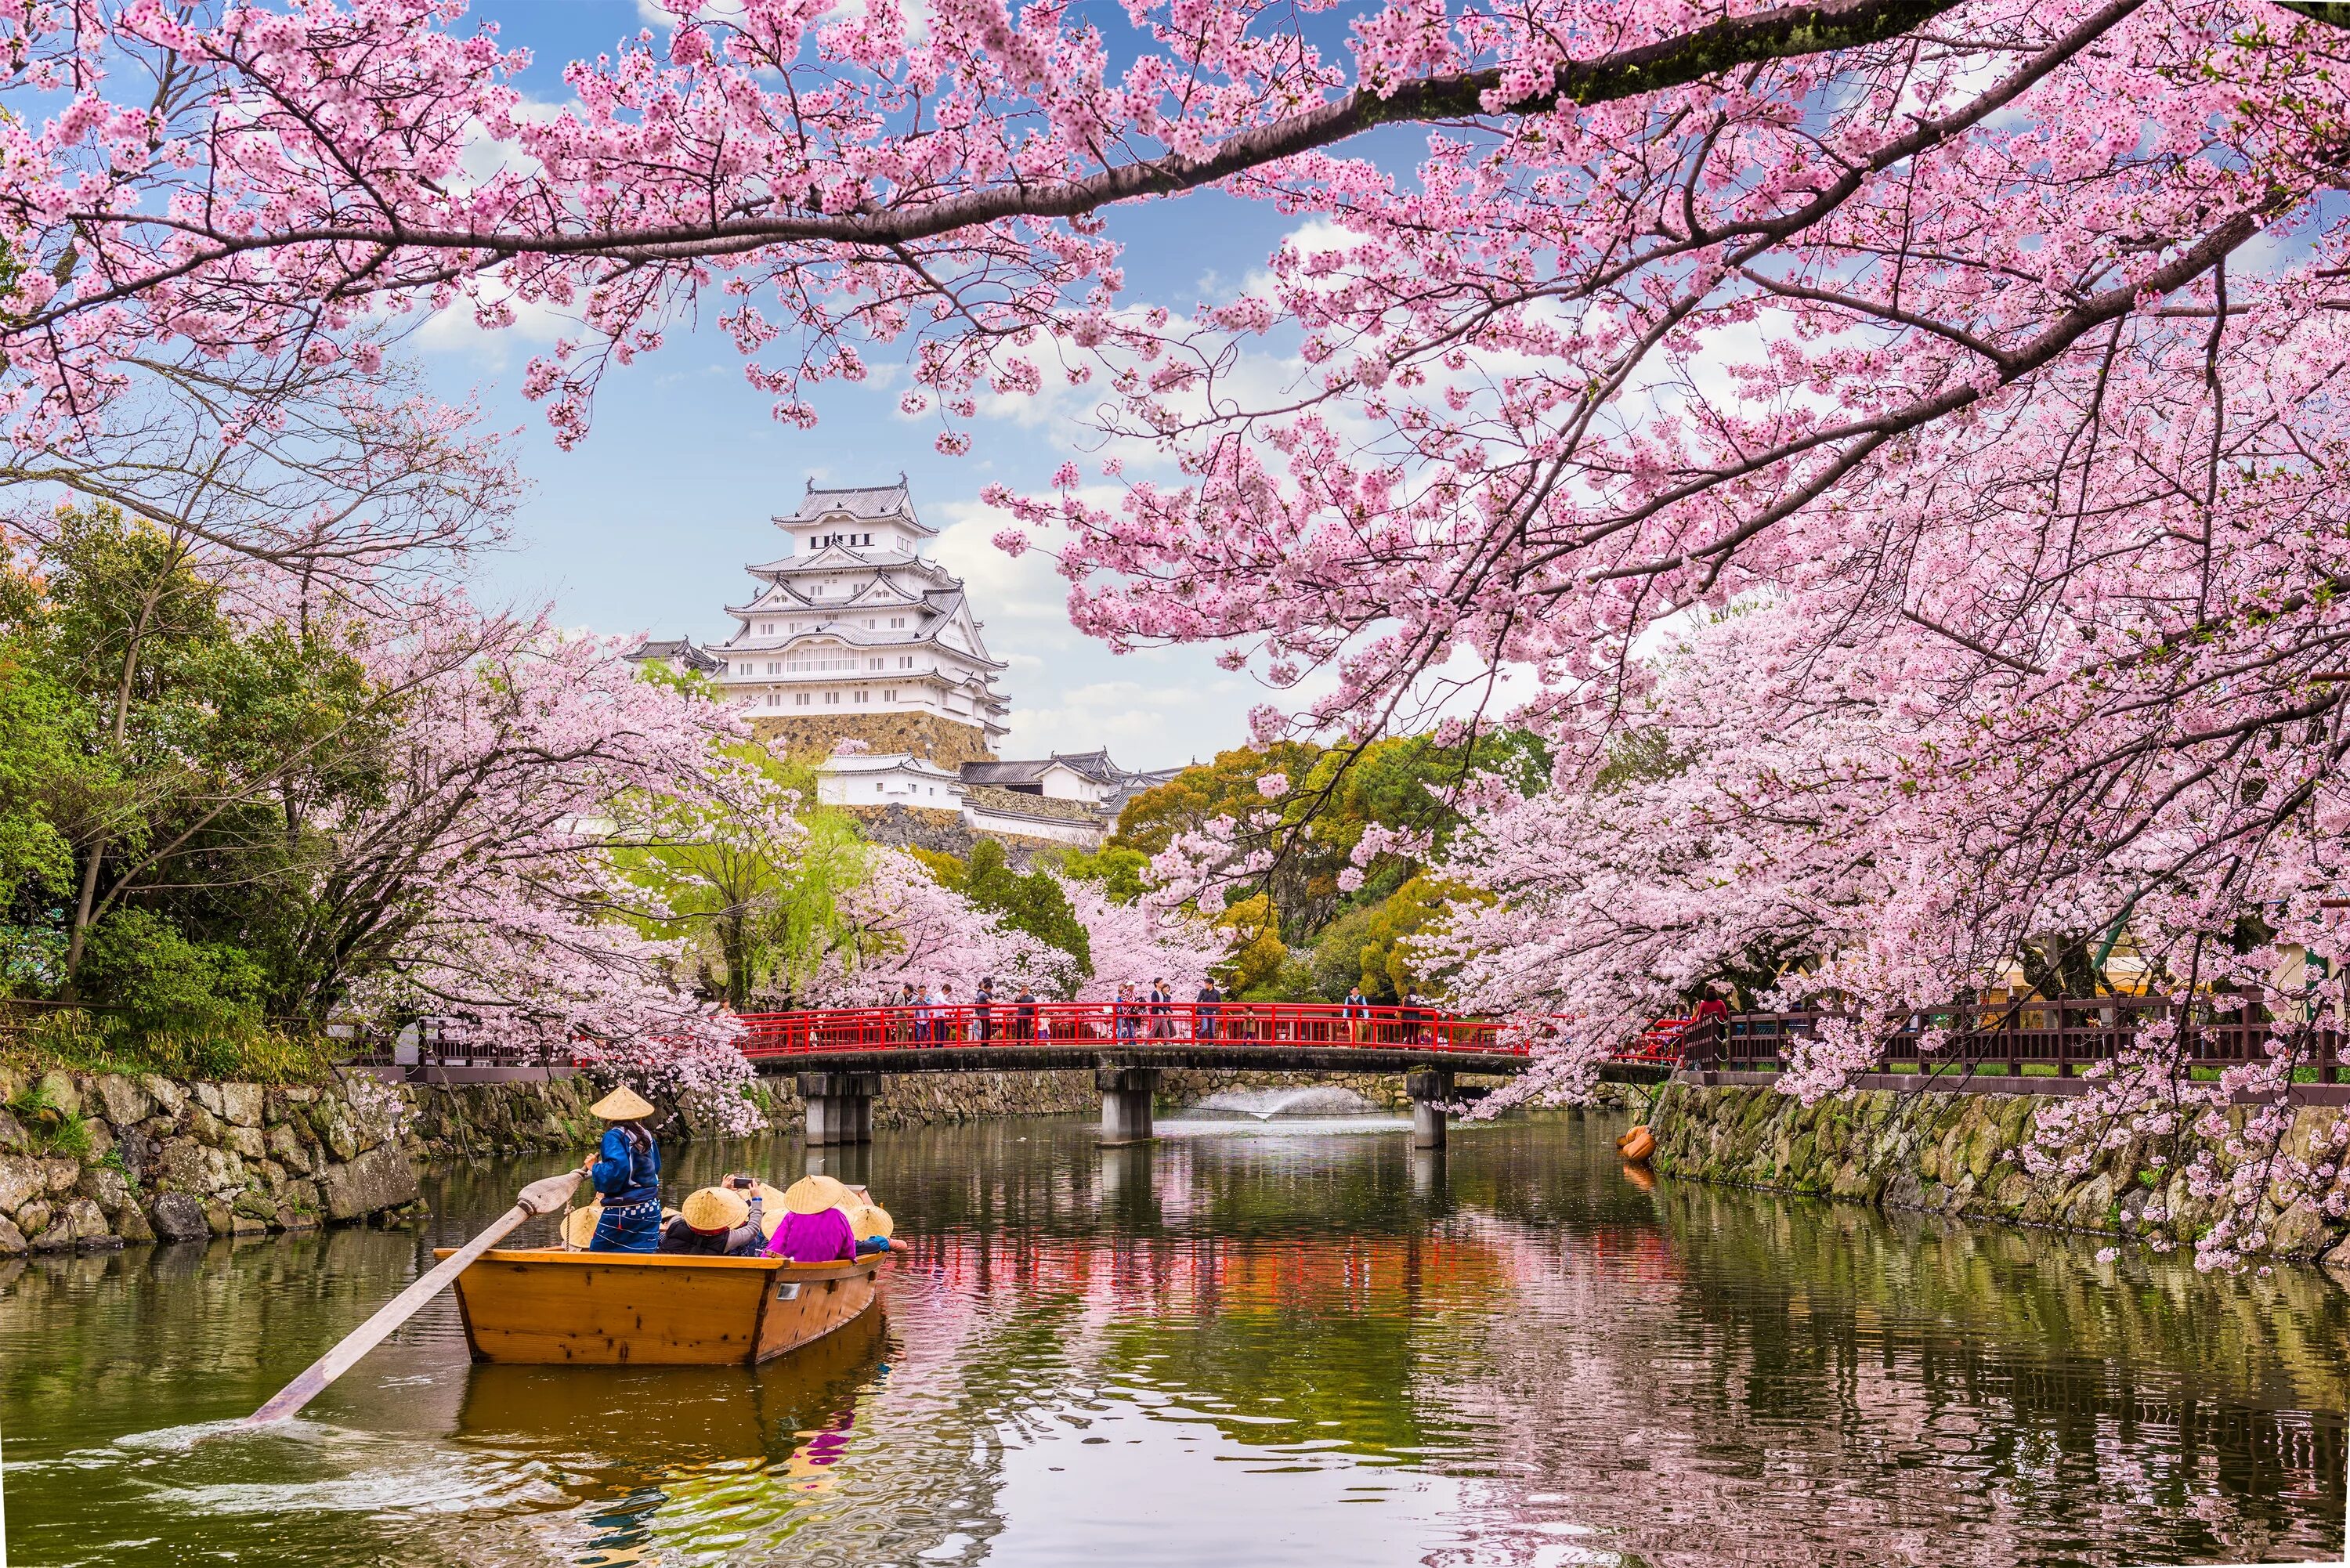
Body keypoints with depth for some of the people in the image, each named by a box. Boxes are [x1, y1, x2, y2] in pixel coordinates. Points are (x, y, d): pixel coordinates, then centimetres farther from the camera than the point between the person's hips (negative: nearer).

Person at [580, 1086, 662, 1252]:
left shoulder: (614, 1136, -12)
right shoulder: (646, 1136, 9)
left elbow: (617, 1169, -24)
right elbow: (656, 1168, 19)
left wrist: (594, 1167, -9)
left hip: (622, 1212, -6)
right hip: (651, 1208, 6)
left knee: (600, 1252, 7)